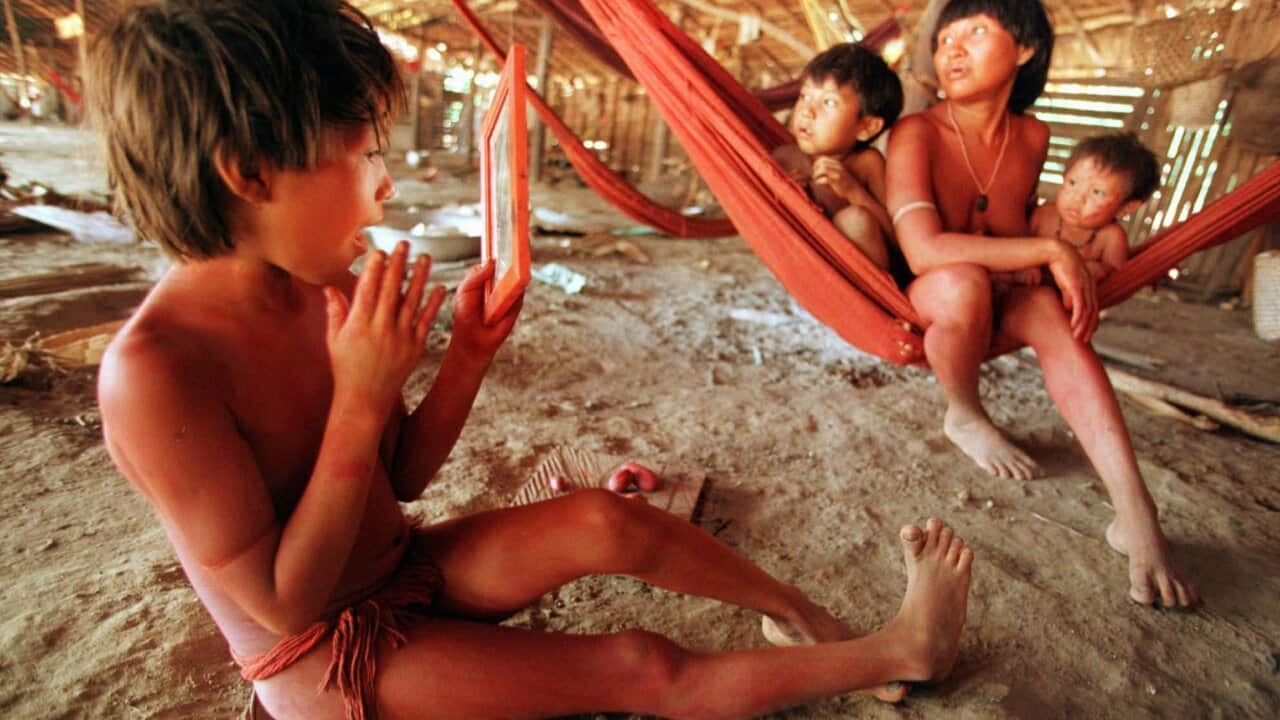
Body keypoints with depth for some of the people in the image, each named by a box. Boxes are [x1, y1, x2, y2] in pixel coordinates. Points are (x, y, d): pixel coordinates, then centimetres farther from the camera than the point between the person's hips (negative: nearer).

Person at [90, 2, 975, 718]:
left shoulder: (324, 290, -8)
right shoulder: (154, 368, -29)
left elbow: (400, 476, 0)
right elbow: (283, 603, -24)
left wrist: (470, 350, -15)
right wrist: (361, 397, -32)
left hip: (407, 569, 6)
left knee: (604, 521, -17)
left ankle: (809, 616, 6)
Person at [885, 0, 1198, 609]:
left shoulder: (1032, 138, 1)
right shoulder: (917, 134, -17)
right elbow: (924, 250, -31)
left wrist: (1066, 269, -5)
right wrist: (1052, 251, -29)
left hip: (990, 316, 5)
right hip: (911, 314, -4)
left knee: (1045, 306, -28)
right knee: (963, 281, -37)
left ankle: (1135, 511, -34)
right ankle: (964, 416, -9)